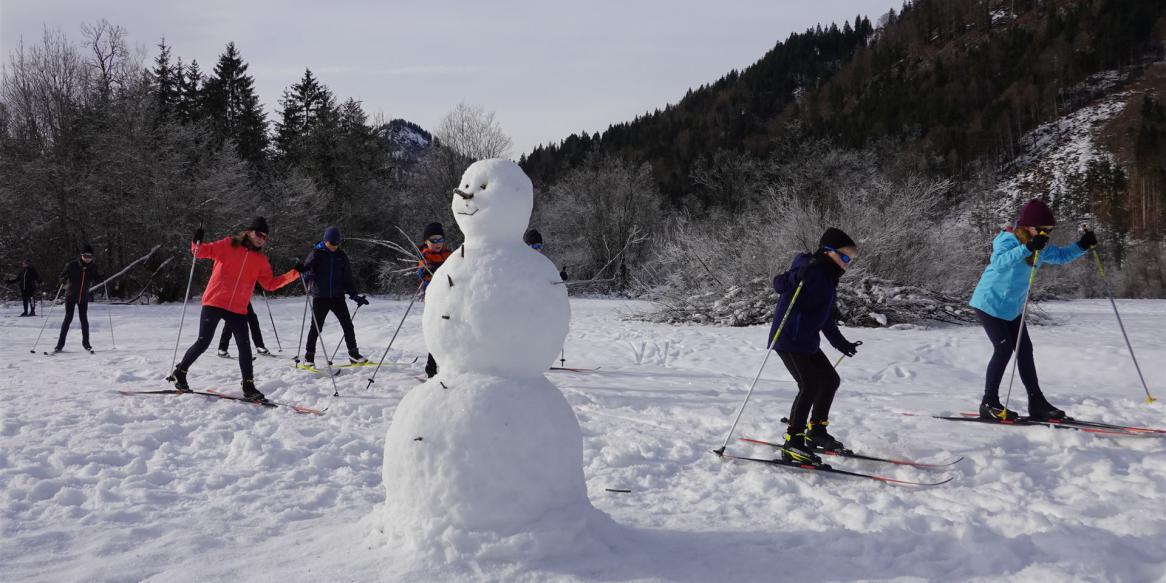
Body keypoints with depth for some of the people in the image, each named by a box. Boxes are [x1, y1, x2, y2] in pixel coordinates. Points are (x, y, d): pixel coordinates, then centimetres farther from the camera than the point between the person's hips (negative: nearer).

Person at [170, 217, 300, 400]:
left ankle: (248, 386, 9)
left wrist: (294, 273, 5)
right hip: (214, 303, -4)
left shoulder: (261, 260, 11)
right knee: (203, 343, 0)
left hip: (238, 310, 4)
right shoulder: (228, 245, 0)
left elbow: (270, 284, 11)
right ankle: (180, 372, 22)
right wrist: (197, 243, -21)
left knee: (244, 347, -1)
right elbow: (204, 251, 1)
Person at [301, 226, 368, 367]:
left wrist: (354, 295, 9)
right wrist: (308, 275, -31)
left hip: (338, 296, 3)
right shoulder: (317, 253, -3)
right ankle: (309, 356, 11)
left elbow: (347, 278, 13)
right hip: (320, 297, -3)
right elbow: (305, 270, -7)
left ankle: (353, 354, 11)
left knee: (348, 325, 1)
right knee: (316, 327, -1)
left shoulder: (341, 256, 7)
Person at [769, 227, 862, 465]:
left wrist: (841, 342, 30)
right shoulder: (812, 270, -14)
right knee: (810, 387, -15)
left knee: (830, 380, 16)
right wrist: (798, 276, -42)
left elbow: (826, 318, 26)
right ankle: (792, 444, -10)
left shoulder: (828, 278, 17)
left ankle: (815, 431, 29)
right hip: (789, 340, -11)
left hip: (807, 342, 11)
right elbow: (779, 284, -25)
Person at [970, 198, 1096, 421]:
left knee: (1024, 350, 6)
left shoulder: (1041, 248, 4)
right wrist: (1027, 248, -51)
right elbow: (999, 262, -41)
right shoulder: (1007, 240, -21)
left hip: (1013, 307, 8)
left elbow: (1061, 255, 17)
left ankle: (1037, 403, 13)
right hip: (990, 303, -8)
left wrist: (1082, 246, -1)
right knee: (1004, 348, -14)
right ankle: (989, 403, -5)